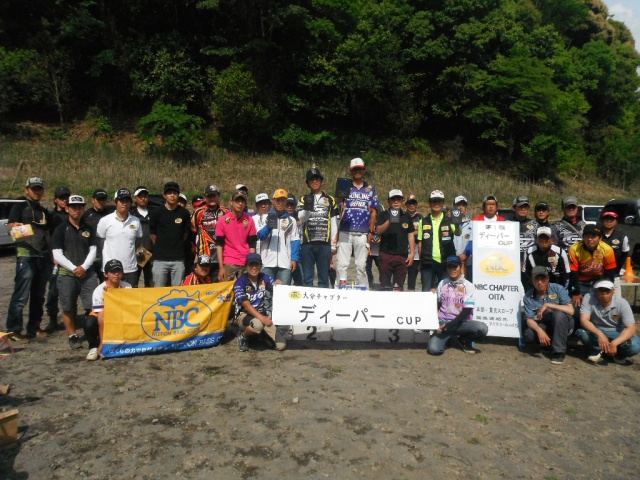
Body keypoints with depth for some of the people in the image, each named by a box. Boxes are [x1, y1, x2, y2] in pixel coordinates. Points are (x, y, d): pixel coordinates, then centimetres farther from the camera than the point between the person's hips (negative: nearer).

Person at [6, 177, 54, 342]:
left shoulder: (45, 212, 19)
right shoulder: (19, 207, 3)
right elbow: (10, 226, -11)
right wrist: (15, 226, -35)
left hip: (44, 257, 6)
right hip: (26, 256, -6)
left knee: (38, 295, 11)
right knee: (21, 295, -8)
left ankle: (34, 326, 20)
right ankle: (13, 330, -2)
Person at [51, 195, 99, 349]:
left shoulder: (89, 229, 11)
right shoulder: (60, 229, 1)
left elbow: (93, 250, 6)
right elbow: (57, 254, -5)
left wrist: (83, 267, -9)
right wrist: (73, 268, -13)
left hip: (87, 273, 2)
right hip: (67, 274, -2)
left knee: (93, 306, -4)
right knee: (68, 307, 3)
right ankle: (72, 336, 15)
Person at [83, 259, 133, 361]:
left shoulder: (127, 287, -14)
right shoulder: (99, 290, -22)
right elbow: (101, 316, -25)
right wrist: (102, 343, -25)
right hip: (103, 319, -2)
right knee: (89, 323, -33)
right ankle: (94, 347, -5)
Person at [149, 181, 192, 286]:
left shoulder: (184, 213, 3)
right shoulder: (156, 212, -1)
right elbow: (152, 233, 8)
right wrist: (160, 246, 11)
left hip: (178, 259, 1)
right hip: (160, 258, -1)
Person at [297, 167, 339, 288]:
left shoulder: (330, 200, 12)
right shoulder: (304, 200, 10)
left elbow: (334, 224, 10)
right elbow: (301, 219, -6)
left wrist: (333, 245, 5)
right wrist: (307, 207, -25)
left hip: (324, 244, 0)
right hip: (307, 243, 0)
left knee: (324, 278, 4)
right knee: (307, 278, 4)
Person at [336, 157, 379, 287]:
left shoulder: (370, 190, 14)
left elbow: (374, 211, 12)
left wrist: (371, 231, 4)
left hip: (362, 233, 1)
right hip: (345, 232, -1)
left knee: (361, 265, 6)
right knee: (342, 264, -3)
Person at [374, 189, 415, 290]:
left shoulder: (407, 217, 12)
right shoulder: (383, 215, 5)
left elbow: (411, 236, 12)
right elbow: (378, 231, -9)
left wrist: (412, 253, 5)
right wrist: (389, 221, -23)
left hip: (402, 256, 2)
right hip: (386, 254, -2)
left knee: (399, 286, 5)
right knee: (384, 284, 1)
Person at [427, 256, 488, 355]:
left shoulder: (468, 286, -4)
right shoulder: (442, 283, 7)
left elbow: (466, 311, -10)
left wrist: (449, 325, -19)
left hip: (461, 322, -1)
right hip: (442, 322, 1)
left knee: (482, 328, -31)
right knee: (433, 349, -24)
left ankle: (464, 340, 2)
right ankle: (446, 337, 11)